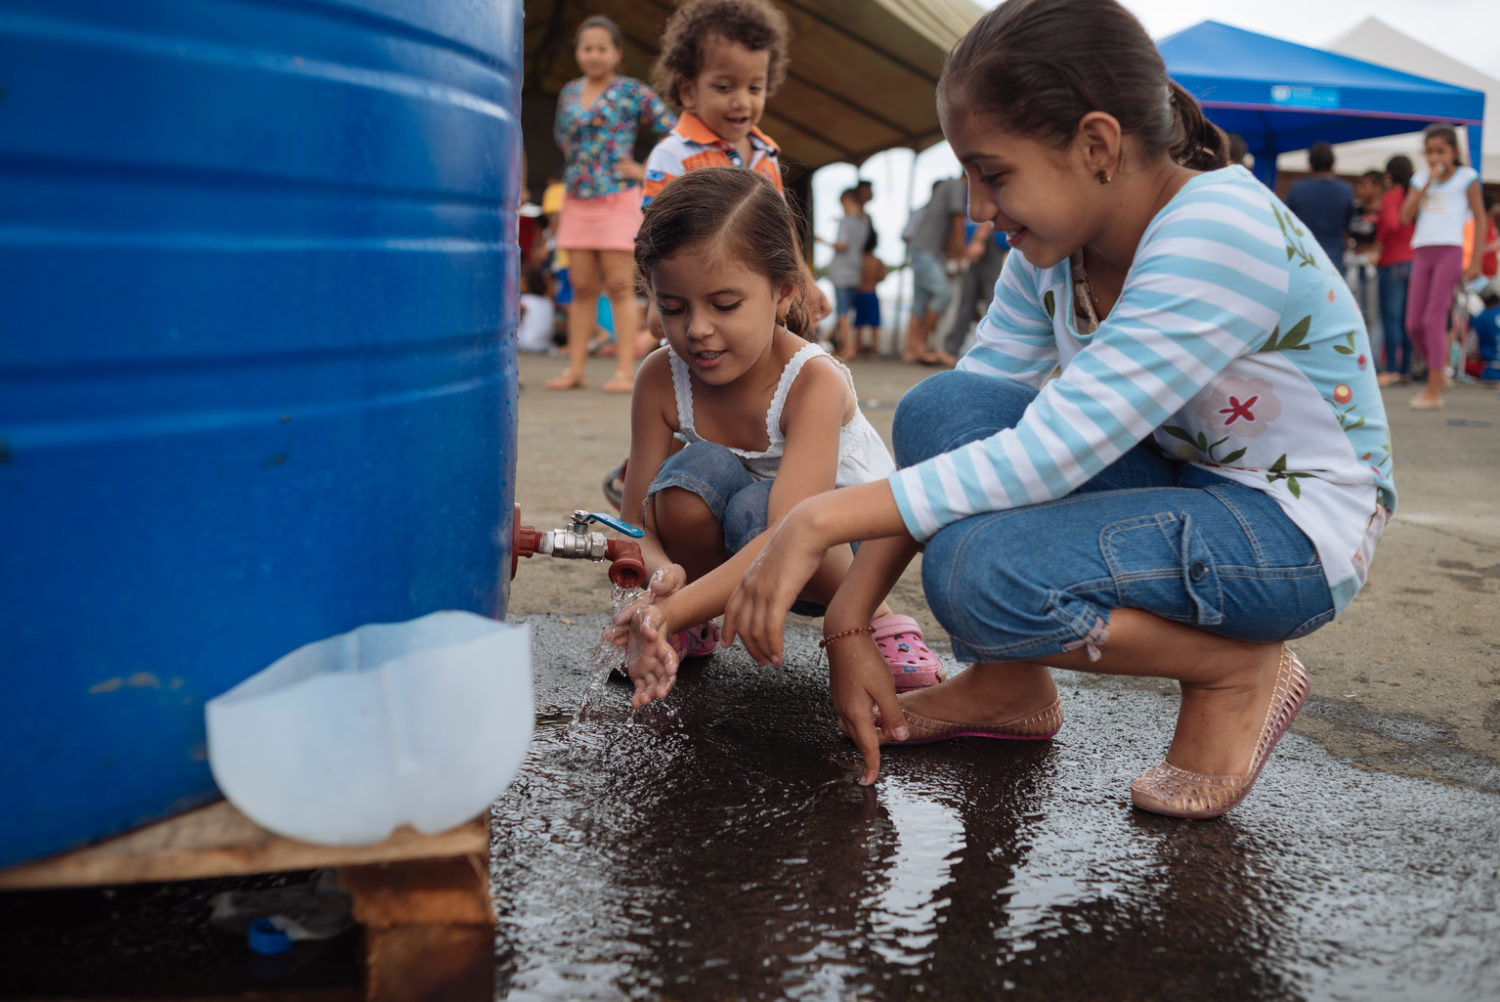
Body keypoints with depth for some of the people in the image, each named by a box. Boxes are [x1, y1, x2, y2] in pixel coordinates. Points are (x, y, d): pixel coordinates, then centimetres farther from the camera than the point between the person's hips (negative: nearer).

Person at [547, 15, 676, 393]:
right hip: (577, 199, 5)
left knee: (619, 285, -5)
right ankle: (575, 369, 9)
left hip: (618, 196, -4)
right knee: (581, 286, 6)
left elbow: (673, 131, -6)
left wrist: (646, 170, -7)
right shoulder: (569, 92, 11)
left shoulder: (632, 92, -3)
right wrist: (578, 160, 11)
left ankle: (625, 370, -3)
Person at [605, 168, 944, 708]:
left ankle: (877, 619, -8)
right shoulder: (660, 378, -17)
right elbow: (639, 525, -18)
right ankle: (696, 628, -2)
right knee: (696, 470, -30)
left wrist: (673, 610, -54)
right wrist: (660, 575, -44)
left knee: (756, 508, -36)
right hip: (731, 560, 3)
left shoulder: (814, 381, -30)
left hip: (842, 542, -3)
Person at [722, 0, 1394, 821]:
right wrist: (847, 621, -12)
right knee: (940, 412, -13)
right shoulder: (1054, 248, -4)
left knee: (978, 571, -29)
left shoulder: (1222, 232, -28)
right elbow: (968, 436, -6)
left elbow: (1046, 457, -33)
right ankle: (1009, 685, 4)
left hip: (1293, 530, -7)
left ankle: (1236, 670, -4)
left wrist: (821, 520, -33)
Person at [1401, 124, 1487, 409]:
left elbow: (1480, 219, 5)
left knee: (1434, 319, -13)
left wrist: (1475, 261, -1)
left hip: (1450, 250, -5)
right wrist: (1428, 182, -5)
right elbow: (1406, 216, 2)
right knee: (1414, 324, 1)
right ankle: (1439, 376, 23)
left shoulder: (1466, 177, 6)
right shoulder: (1420, 178, 16)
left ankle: (1433, 392, -11)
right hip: (1422, 253, 5)